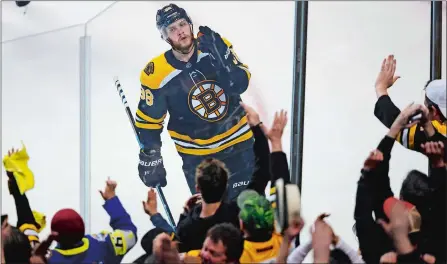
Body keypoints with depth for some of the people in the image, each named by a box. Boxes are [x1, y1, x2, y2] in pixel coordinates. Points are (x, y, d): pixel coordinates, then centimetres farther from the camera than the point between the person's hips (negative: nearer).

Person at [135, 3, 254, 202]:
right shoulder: (156, 75, -18)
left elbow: (240, 84, -21)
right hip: (196, 154, -2)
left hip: (238, 141, 2)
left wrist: (219, 56, -35)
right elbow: (148, 120, -8)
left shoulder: (216, 47, -14)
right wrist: (150, 160, -9)